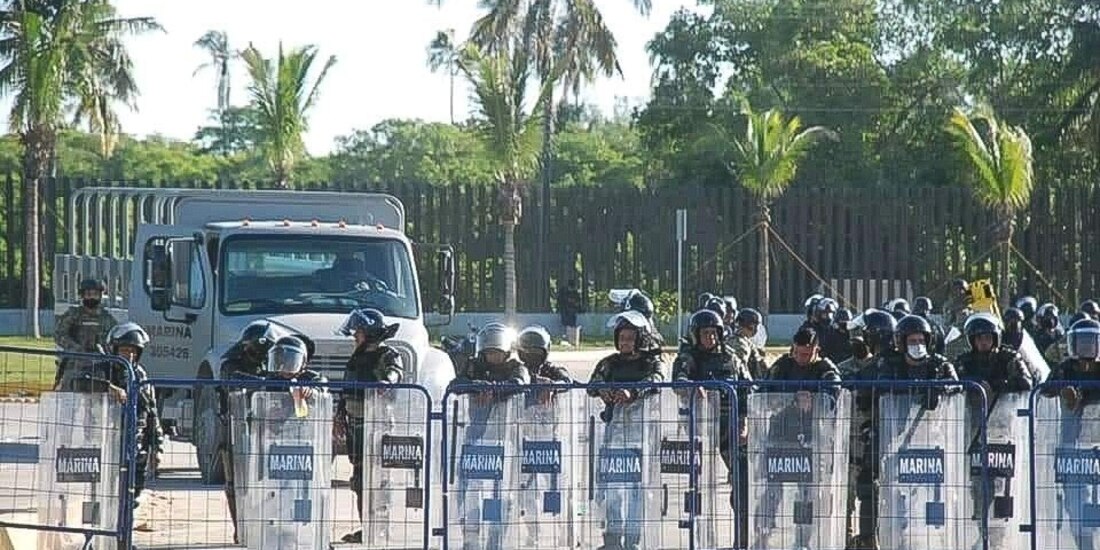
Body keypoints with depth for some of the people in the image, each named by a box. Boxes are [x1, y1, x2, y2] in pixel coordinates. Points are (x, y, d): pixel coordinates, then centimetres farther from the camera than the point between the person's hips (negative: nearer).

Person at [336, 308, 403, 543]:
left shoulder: (388, 357, -6)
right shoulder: (357, 358, 18)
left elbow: (394, 372, -28)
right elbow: (346, 390, 25)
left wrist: (388, 380, -50)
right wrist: (340, 416, 22)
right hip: (356, 426, 8)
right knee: (359, 477, 8)